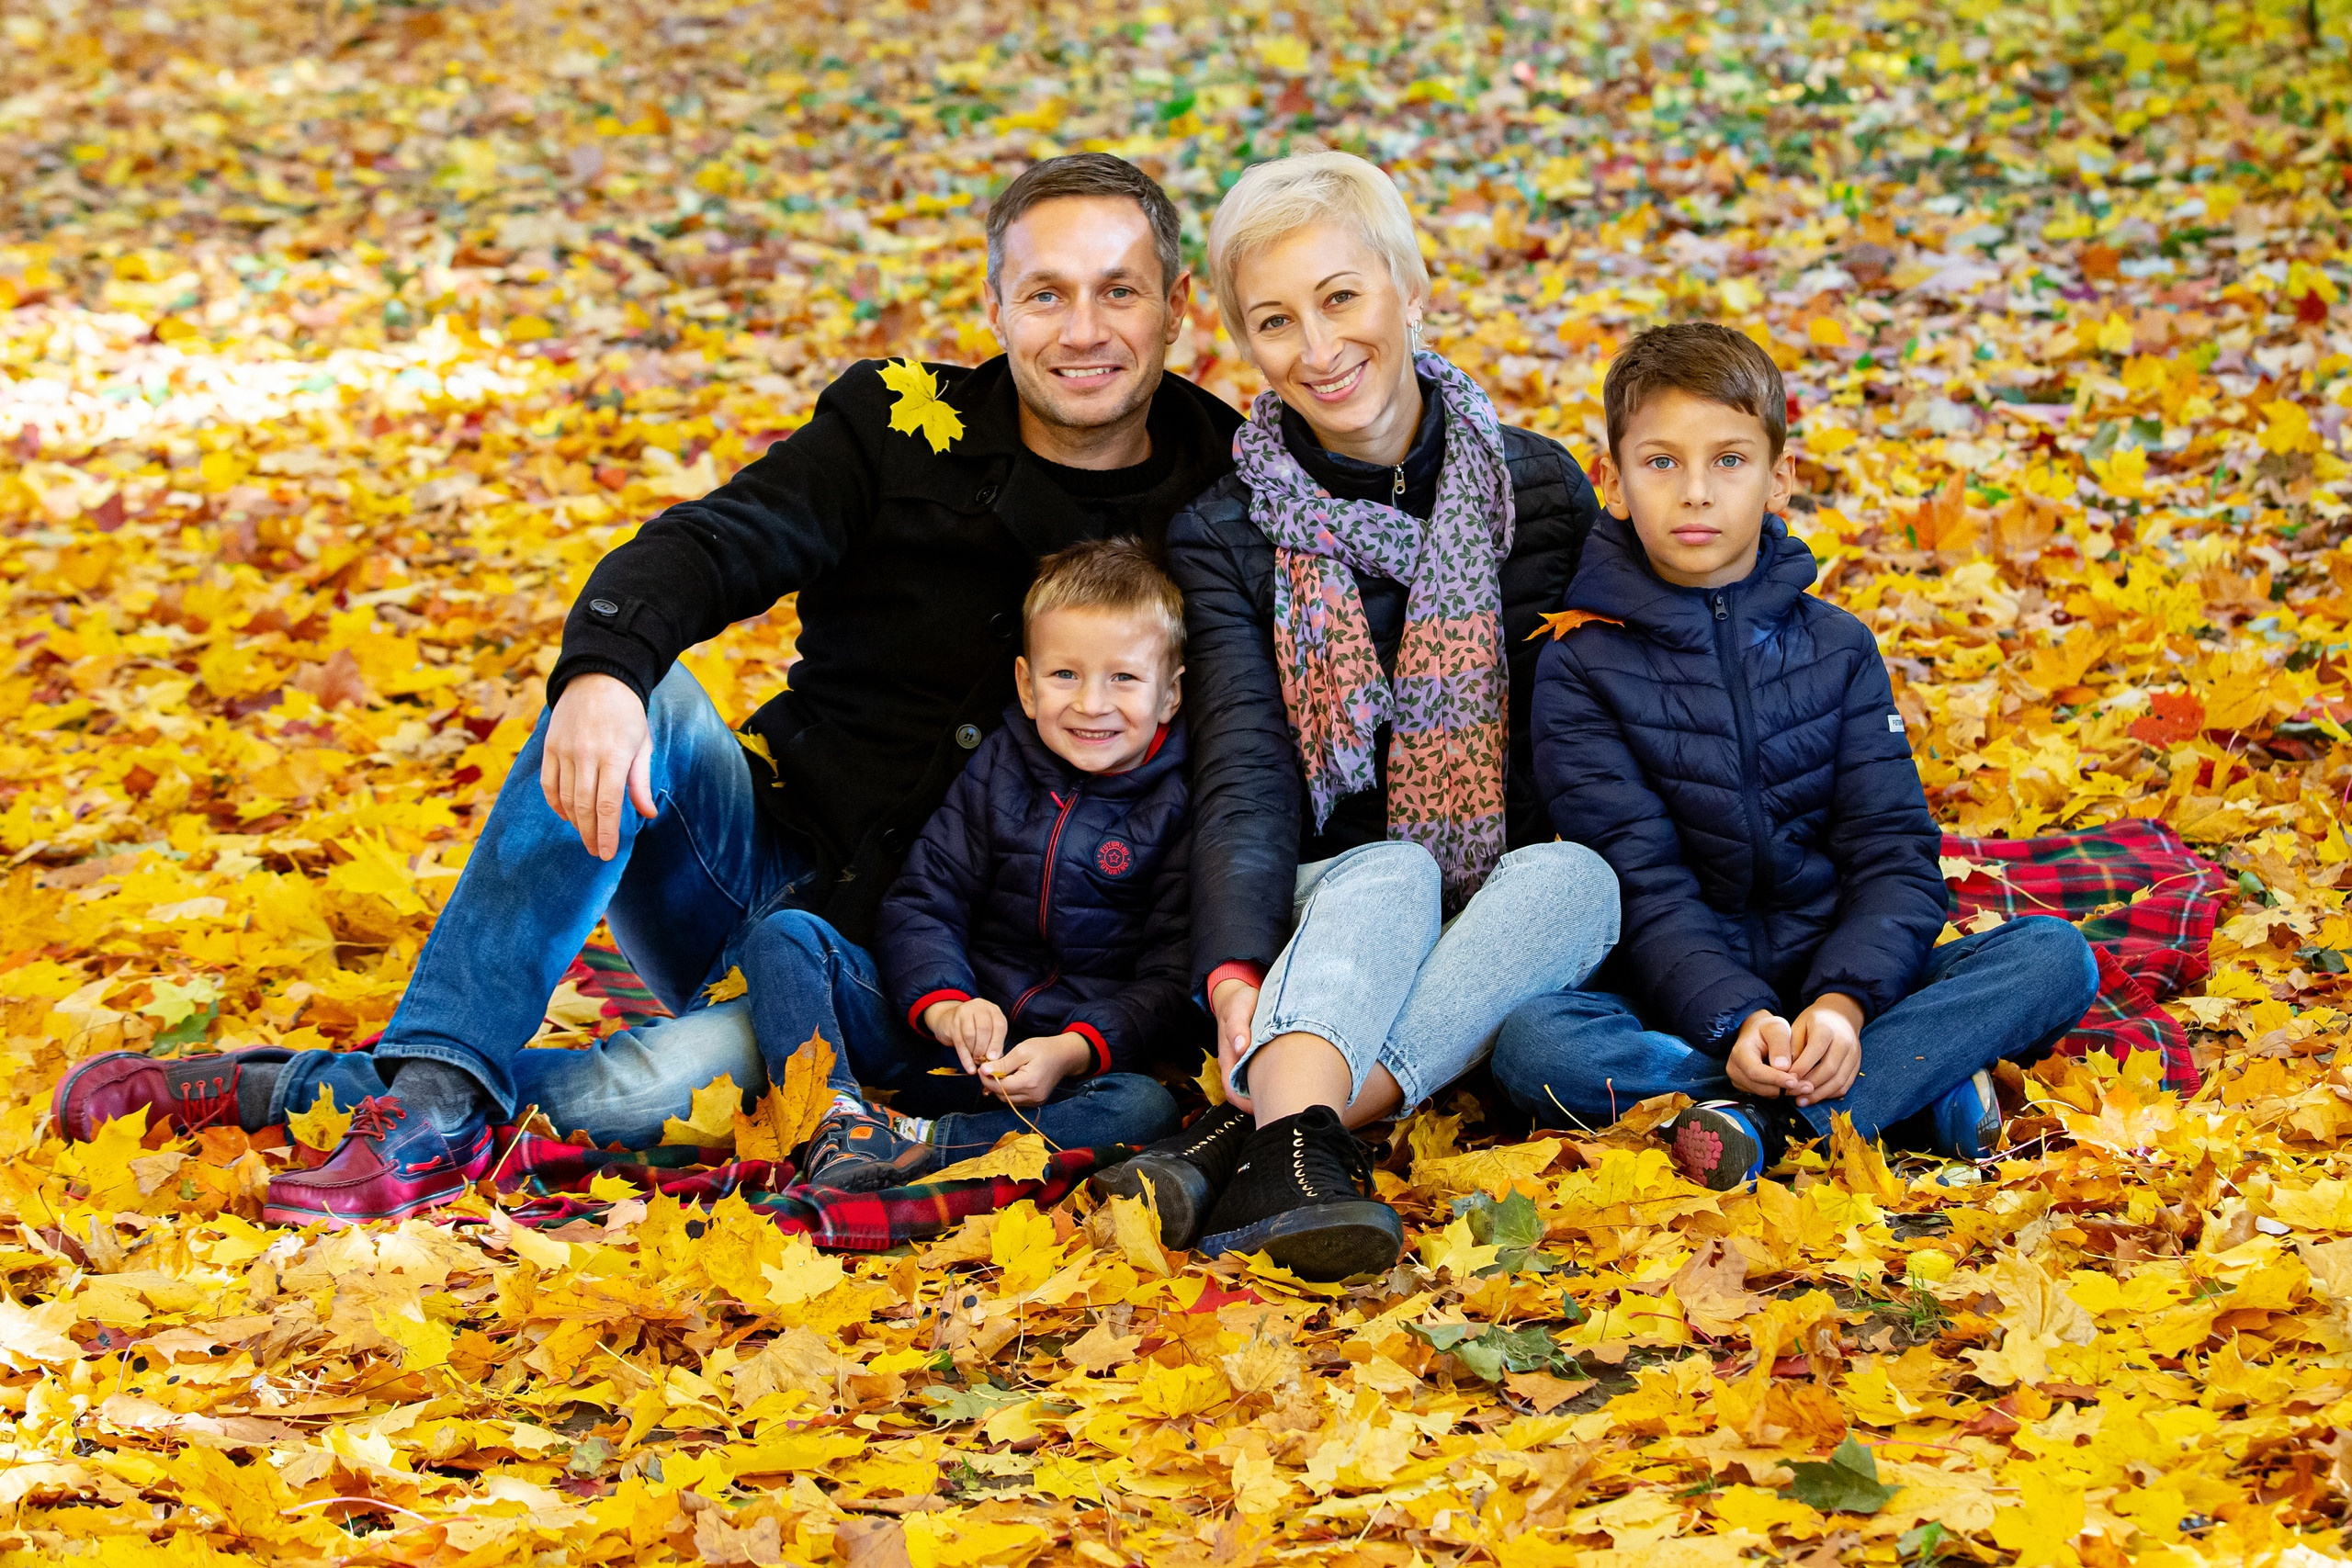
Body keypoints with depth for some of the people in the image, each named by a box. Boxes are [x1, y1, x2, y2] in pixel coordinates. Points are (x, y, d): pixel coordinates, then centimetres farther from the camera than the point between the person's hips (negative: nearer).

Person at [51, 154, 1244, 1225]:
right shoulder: (897, 425, 0)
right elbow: (708, 546, -16)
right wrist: (603, 669, -41)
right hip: (760, 842, 2)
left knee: (649, 1093, -33)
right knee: (632, 702, -30)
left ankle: (273, 1089, -22)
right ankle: (438, 1085, -34)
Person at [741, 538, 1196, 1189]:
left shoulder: (1181, 808, -2)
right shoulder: (998, 769, 8)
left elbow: (1173, 982, -6)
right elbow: (924, 901, 4)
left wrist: (1073, 1052, -23)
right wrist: (943, 1005, -17)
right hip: (936, 1040, 3)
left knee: (1147, 1109, -36)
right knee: (783, 935, -11)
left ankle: (920, 1143, -38)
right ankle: (836, 1120, -30)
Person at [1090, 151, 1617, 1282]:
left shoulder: (1537, 492, 5)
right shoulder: (1223, 535, 2)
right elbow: (1243, 767, -12)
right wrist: (1234, 969, -29)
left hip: (1507, 918, 1)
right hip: (1325, 911, -1)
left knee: (1576, 876, -33)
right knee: (1390, 869, -34)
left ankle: (1240, 1140, -46)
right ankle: (1295, 1150, -60)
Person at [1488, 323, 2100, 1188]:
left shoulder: (1837, 647, 8)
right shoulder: (1581, 669, 0)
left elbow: (1895, 853, -1)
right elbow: (1644, 886, -9)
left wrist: (1845, 1001, -20)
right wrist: (1733, 1021, -27)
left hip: (1838, 984, 3)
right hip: (1681, 1001, -3)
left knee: (2055, 953, -19)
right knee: (1530, 1040, -34)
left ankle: (1765, 1118, -31)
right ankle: (1914, 1086, -34)